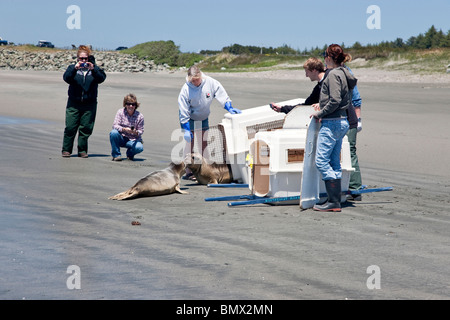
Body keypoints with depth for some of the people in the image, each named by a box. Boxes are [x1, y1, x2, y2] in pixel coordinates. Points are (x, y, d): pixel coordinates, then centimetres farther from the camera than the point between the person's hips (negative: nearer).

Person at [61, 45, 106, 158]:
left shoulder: (94, 69, 10)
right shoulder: (72, 68, 10)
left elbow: (101, 78, -8)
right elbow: (66, 78, -8)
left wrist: (93, 69, -24)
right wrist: (75, 68, -23)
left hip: (89, 104, 0)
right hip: (73, 103, 0)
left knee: (86, 128, 0)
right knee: (70, 127, -4)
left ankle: (82, 150, 11)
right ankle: (66, 150, 4)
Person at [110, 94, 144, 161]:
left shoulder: (139, 116, -5)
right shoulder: (120, 112, -6)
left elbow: (141, 131, -2)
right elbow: (115, 125, -13)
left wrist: (136, 132, -26)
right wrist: (124, 129, -31)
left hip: (132, 140, 0)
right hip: (121, 138, 0)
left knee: (139, 147, -32)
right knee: (113, 132, -32)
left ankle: (130, 153, 8)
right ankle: (116, 155, -13)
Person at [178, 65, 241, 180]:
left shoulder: (210, 83, -21)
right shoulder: (185, 90, -26)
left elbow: (222, 95, -8)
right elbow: (183, 112, -21)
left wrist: (229, 108, -16)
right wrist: (186, 130, -22)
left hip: (203, 118, 4)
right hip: (190, 118, -4)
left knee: (204, 143, 7)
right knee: (190, 143, -10)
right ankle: (188, 172, -6)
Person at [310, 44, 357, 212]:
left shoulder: (334, 74, -14)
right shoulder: (344, 74, 14)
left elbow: (335, 101, -22)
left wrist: (320, 113, -11)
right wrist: (322, 104, 15)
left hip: (332, 123, -10)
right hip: (342, 121, 10)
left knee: (321, 161, -9)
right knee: (334, 162, 12)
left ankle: (334, 201, -11)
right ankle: (336, 201, 13)